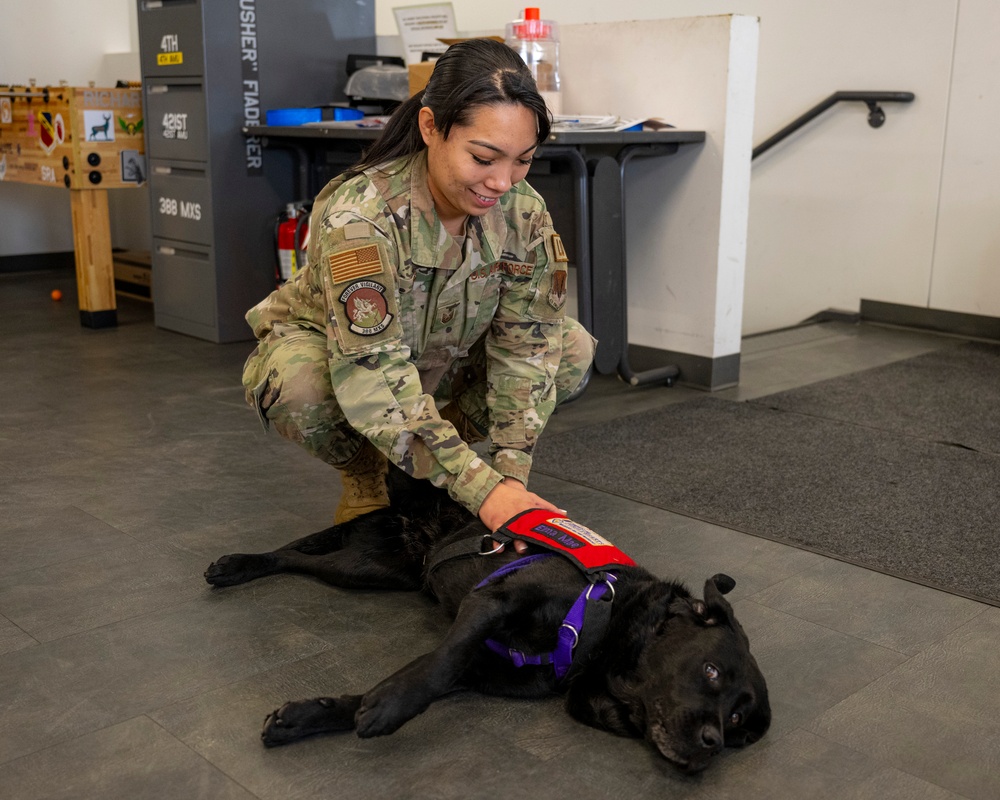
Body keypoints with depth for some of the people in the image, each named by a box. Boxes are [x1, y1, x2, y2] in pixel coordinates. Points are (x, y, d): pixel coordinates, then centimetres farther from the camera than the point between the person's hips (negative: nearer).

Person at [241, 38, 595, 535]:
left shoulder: (524, 210, -20)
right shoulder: (359, 214, -36)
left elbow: (527, 344, -18)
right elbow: (372, 377, -41)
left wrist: (510, 472, -29)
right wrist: (480, 487, -47)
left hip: (443, 358, 5)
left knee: (573, 349, -15)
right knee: (295, 382, -39)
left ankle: (419, 466, 2)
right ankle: (364, 476, -3)